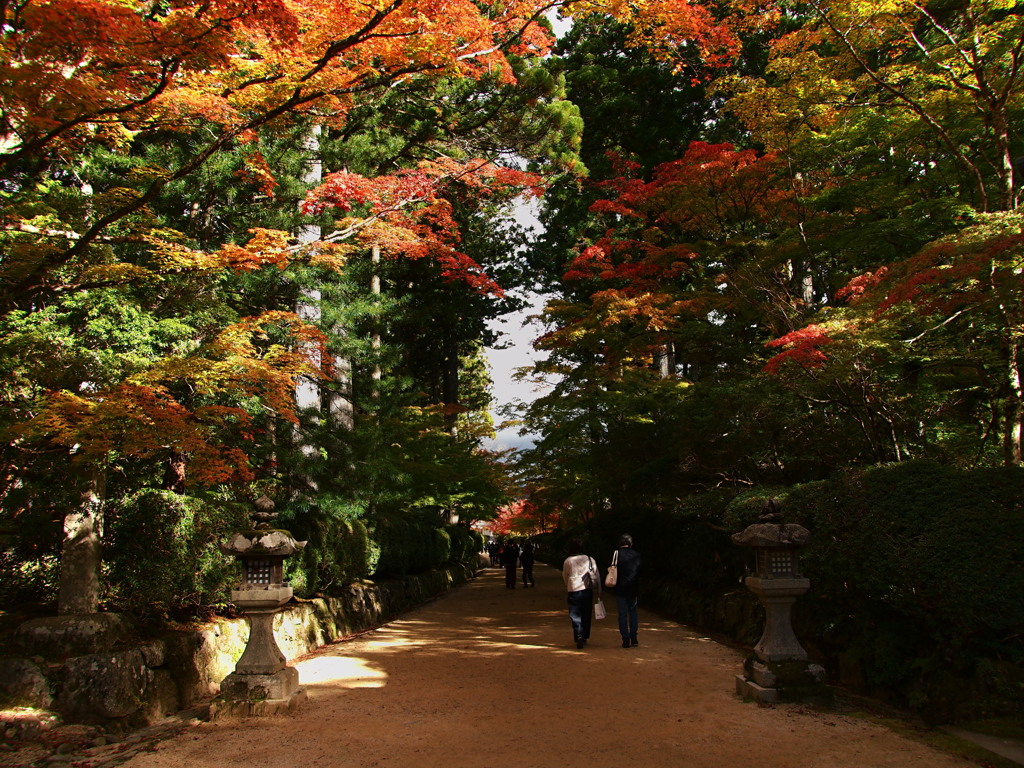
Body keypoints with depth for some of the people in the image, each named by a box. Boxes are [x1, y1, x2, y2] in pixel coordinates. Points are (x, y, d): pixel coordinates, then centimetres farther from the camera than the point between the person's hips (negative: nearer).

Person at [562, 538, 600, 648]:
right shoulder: (589, 559, 1)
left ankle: (579, 636, -19)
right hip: (587, 590, 2)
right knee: (586, 615, 15)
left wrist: (568, 587, 28)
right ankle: (585, 637, 23)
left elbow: (564, 576, 11)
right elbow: (597, 575, 2)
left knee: (575, 616, 0)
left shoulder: (568, 561, -2)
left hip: (574, 591, -2)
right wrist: (599, 590, 8)